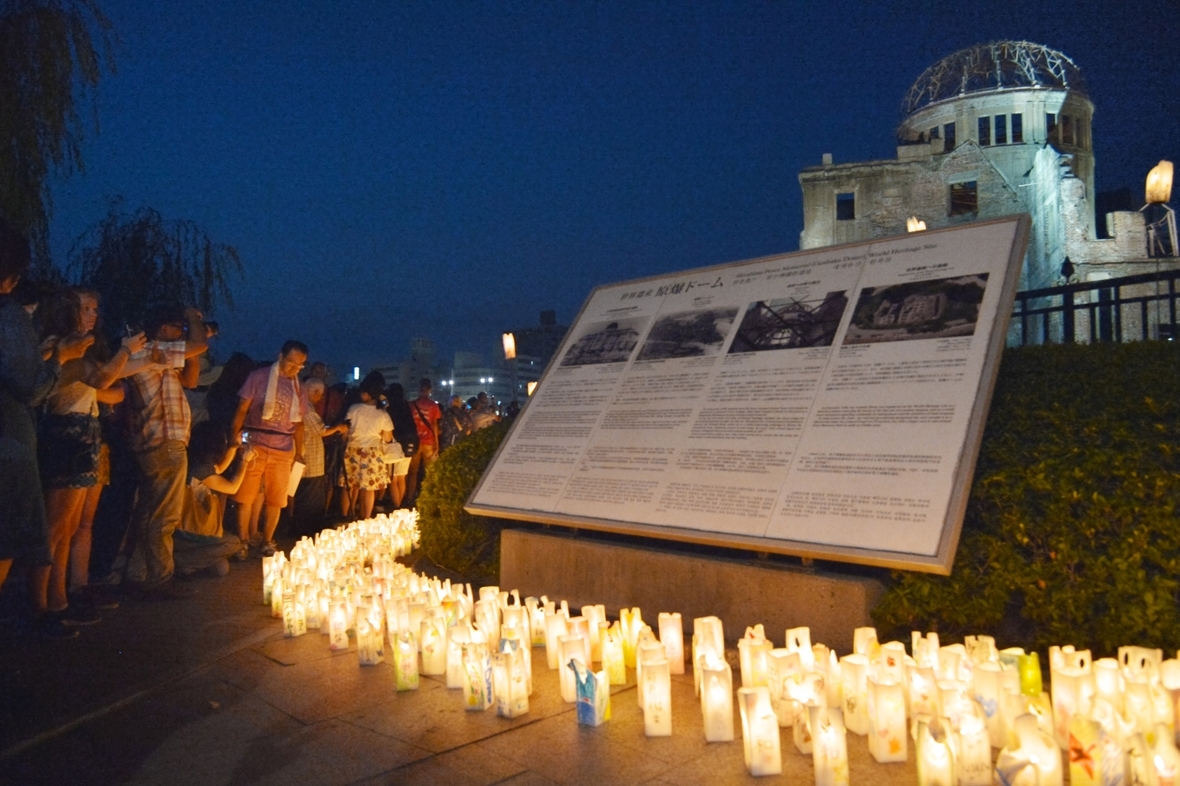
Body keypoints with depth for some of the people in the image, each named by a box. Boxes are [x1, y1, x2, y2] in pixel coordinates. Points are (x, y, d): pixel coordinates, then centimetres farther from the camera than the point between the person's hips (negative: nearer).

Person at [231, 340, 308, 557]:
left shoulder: (297, 386, 12)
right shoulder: (259, 377, 0)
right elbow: (242, 410, -1)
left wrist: (299, 452, 10)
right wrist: (234, 438, -10)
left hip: (283, 450, 3)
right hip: (254, 445, -3)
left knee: (276, 499, 4)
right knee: (245, 496, -1)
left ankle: (266, 542, 16)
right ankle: (242, 542, 9)